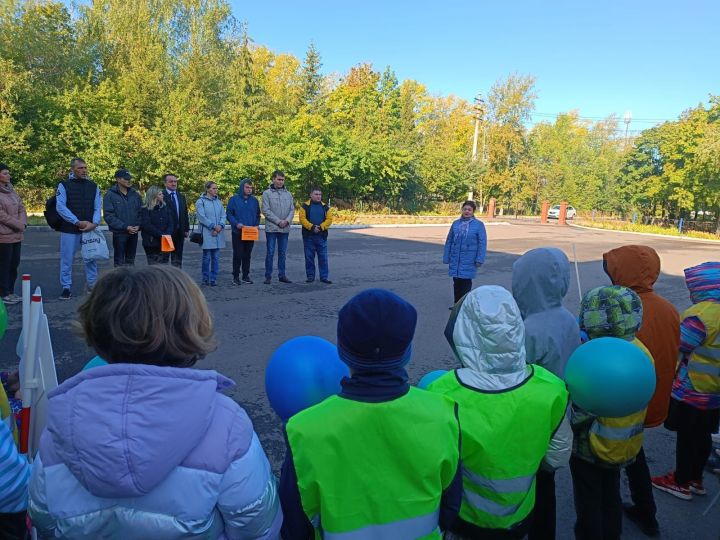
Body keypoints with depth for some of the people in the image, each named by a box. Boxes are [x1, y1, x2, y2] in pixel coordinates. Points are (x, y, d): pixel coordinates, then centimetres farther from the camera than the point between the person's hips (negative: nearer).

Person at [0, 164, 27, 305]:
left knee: (14, 264, 12)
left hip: (16, 235, 7)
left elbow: (21, 208, 12)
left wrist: (23, 223, -4)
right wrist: (18, 225, -12)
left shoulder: (11, 190, 13)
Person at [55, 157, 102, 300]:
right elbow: (60, 207, -9)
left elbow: (98, 207, 4)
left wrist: (94, 223, -14)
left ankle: (92, 285, 19)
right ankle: (66, 287, 12)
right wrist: (78, 222, -17)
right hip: (69, 229, -2)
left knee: (91, 258, 7)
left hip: (89, 229, 2)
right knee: (67, 259, 3)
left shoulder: (93, 186, 9)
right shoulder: (64, 185, -1)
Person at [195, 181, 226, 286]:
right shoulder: (200, 202, -2)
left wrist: (220, 226, -8)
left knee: (216, 257, 6)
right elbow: (202, 217, -10)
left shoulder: (218, 201, 14)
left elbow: (223, 215, 10)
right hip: (207, 233, -5)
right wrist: (213, 226, -13)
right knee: (207, 257, -1)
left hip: (218, 233, 5)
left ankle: (213, 278, 12)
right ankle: (205, 278, 9)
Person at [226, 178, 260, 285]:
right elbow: (229, 214, -2)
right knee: (237, 254, -2)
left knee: (247, 255, 9)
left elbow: (258, 215, 15)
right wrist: (236, 224, -17)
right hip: (237, 232, -3)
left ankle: (246, 275, 17)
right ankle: (236, 276, 6)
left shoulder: (254, 200, 10)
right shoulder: (234, 199, -1)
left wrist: (256, 225, -2)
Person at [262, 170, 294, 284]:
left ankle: (282, 275, 17)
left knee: (282, 253, 9)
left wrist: (287, 220, -10)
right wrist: (278, 221, -14)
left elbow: (292, 209, 8)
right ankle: (268, 276, 7)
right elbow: (266, 211, -8)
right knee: (270, 252, 0)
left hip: (285, 228, 4)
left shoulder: (288, 194, 10)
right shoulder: (267, 193, -2)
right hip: (271, 228, -4)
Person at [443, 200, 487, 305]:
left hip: (469, 261, -3)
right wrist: (446, 257, 7)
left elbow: (482, 243, -6)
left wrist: (480, 259, -11)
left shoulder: (478, 225, -4)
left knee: (466, 282, 2)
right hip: (455, 260, 3)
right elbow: (449, 241, 8)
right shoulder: (456, 223, 6)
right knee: (456, 282, 10)